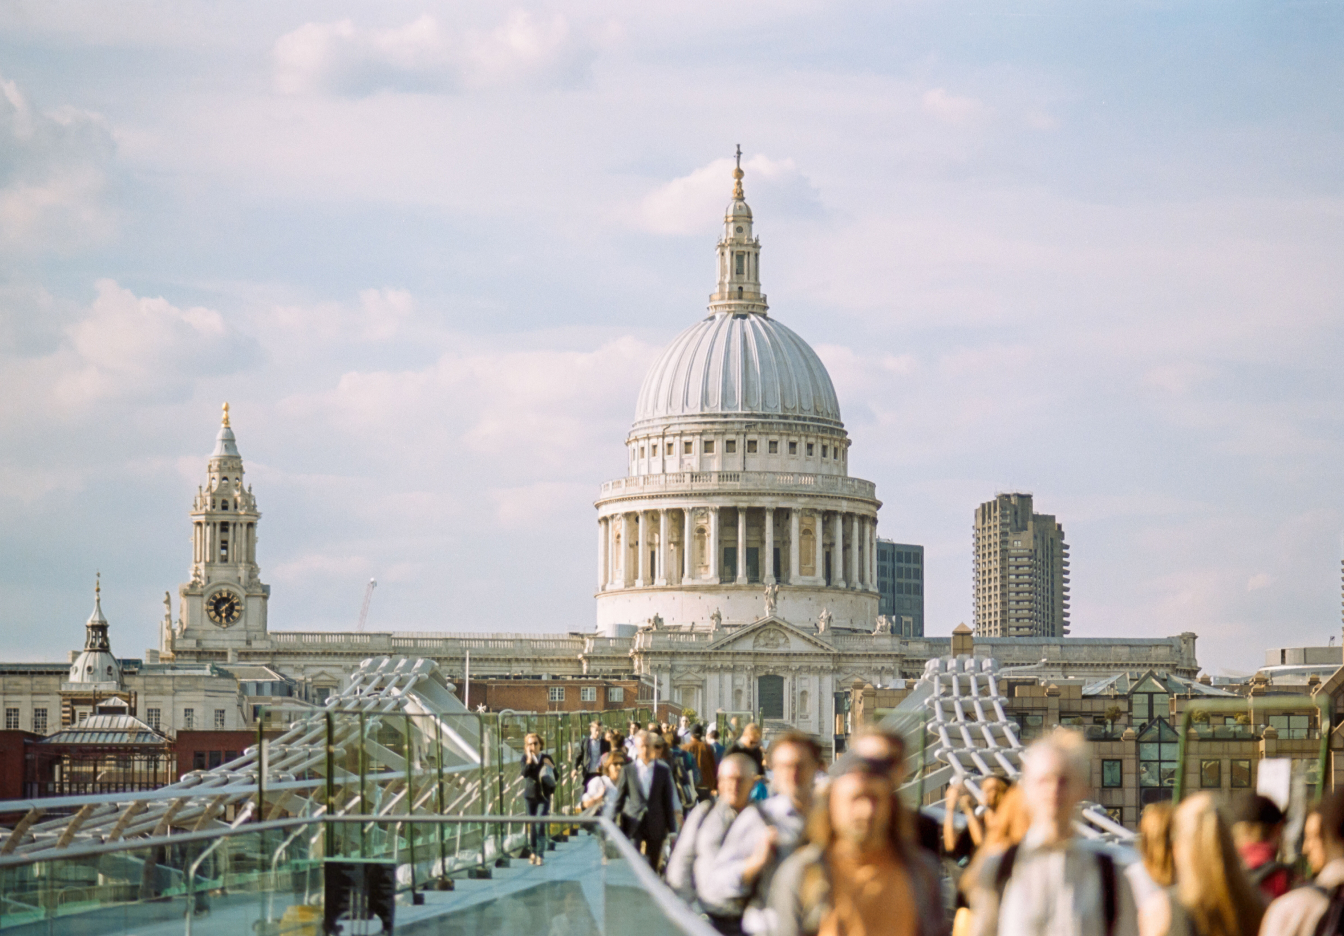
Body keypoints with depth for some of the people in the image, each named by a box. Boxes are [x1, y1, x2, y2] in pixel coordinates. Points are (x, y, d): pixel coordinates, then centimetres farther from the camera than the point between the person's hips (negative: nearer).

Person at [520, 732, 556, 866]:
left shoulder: (546, 758, -3)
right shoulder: (525, 758, -3)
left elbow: (555, 777, 2)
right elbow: (525, 773, -19)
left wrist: (551, 767, -16)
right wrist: (529, 760, -29)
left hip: (543, 796, -2)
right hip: (530, 795, 2)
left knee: (540, 824, -12)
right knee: (532, 824, 11)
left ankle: (539, 855, -9)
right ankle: (533, 851, 25)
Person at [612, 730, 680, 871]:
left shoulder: (663, 771, 6)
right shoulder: (627, 771, 4)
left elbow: (668, 801, 8)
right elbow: (619, 798, 7)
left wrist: (671, 828, 6)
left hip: (655, 826, 2)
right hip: (633, 823, -1)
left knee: (652, 867, 8)